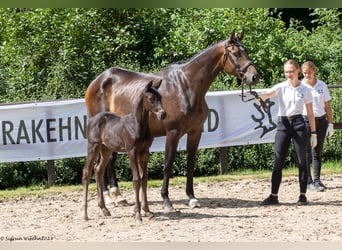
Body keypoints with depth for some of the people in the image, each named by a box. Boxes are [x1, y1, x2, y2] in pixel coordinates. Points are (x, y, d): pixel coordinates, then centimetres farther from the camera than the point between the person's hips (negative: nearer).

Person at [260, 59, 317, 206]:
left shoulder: (305, 90, 3)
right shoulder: (281, 87, 2)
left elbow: (310, 114, 6)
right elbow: (268, 94, -18)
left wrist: (313, 133, 3)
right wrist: (257, 97, -40)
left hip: (298, 124, -1)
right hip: (282, 124, 1)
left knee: (301, 161, 1)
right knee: (278, 161, 0)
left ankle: (303, 195, 8)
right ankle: (273, 196, 3)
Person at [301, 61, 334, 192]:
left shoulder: (322, 86, 6)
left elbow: (327, 106, 10)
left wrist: (330, 124, 6)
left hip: (320, 121, 3)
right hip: (305, 121, -3)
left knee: (317, 152, 6)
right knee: (306, 152, -3)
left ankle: (317, 180, 11)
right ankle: (308, 181, 0)